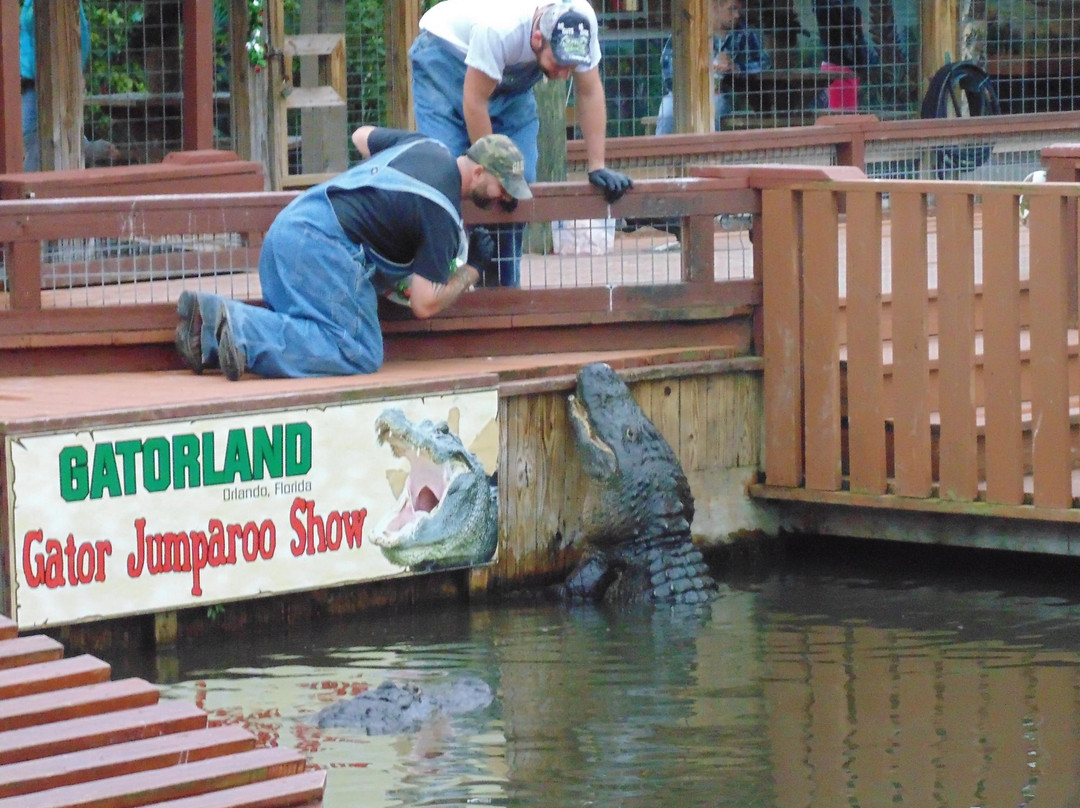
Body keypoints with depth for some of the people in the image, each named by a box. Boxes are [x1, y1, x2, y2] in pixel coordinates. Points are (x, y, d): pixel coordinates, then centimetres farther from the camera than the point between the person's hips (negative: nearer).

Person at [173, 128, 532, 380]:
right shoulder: (442, 214, -7)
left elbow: (361, 137, 38)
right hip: (322, 245, -10)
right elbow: (425, 304, -6)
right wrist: (473, 269, 9)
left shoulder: (428, 147, 18)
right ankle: (244, 336, -26)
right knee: (359, 354, -12)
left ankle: (211, 315, -6)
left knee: (295, 330, 15)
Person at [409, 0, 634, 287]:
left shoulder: (583, 24, -26)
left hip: (510, 78, 5)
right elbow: (475, 102, -33)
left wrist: (597, 167, -17)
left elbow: (590, 93, -15)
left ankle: (502, 286, 2)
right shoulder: (498, 30, -41)